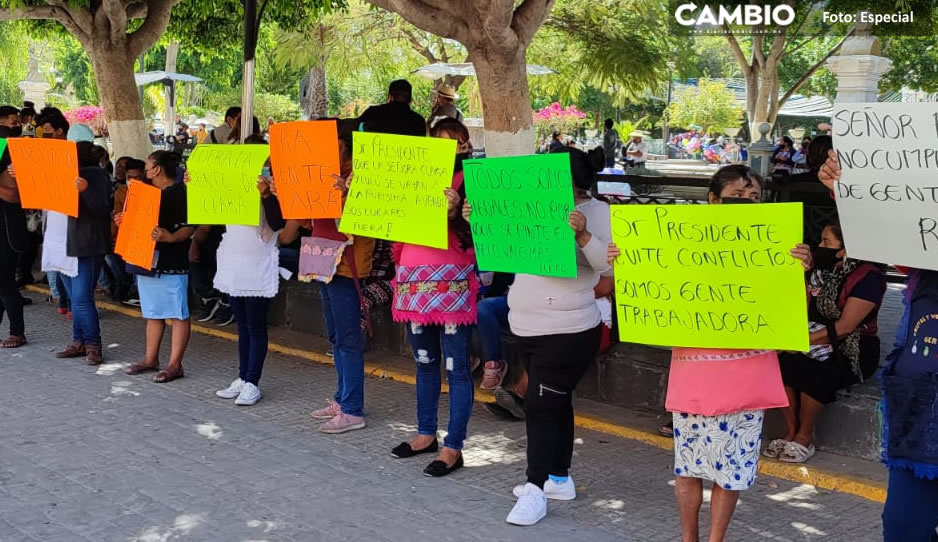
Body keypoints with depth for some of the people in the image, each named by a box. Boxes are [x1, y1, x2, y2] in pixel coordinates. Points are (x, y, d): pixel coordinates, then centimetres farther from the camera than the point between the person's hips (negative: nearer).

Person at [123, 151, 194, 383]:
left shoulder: (180, 193, -11)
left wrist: (170, 237, -34)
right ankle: (151, 359, 24)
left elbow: (188, 228, -18)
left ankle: (175, 365, -1)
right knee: (153, 314, 16)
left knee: (177, 314, -3)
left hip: (172, 264, -10)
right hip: (147, 260, 10)